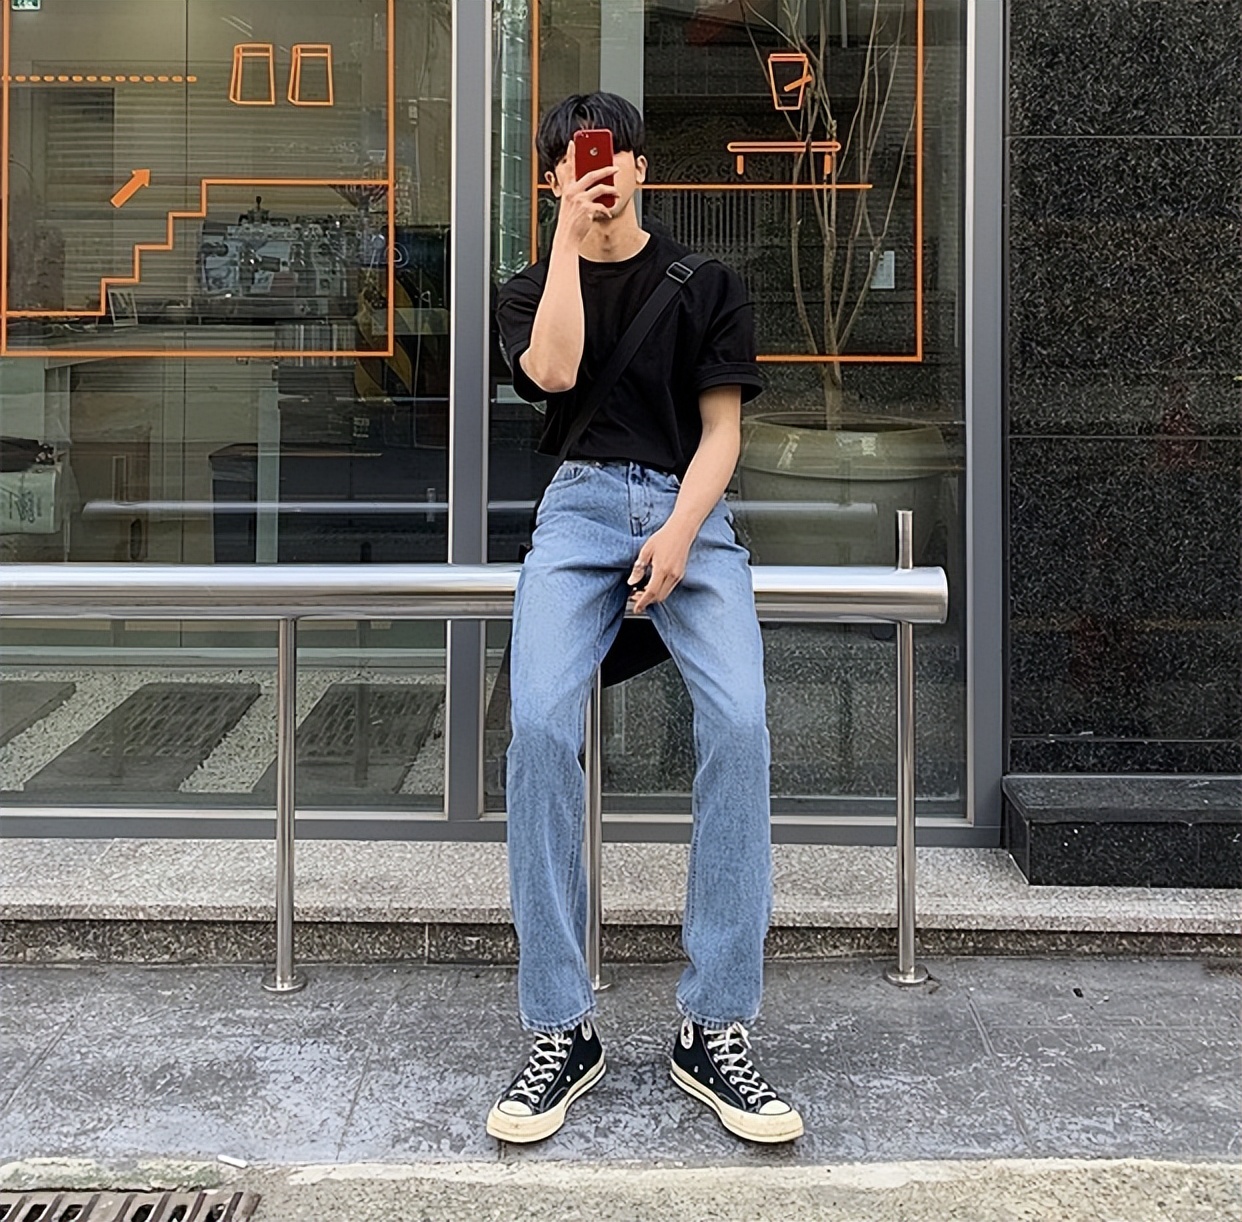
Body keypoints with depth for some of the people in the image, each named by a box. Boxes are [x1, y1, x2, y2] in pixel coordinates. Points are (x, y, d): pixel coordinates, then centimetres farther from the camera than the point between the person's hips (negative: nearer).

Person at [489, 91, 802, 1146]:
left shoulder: (709, 284, 17)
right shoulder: (533, 290, 20)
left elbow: (722, 428, 7)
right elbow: (553, 372, -4)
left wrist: (681, 532, -10)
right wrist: (569, 237, 0)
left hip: (689, 508, 0)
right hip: (582, 507, 1)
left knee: (739, 723, -28)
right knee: (540, 724, -28)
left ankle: (716, 1029, -20)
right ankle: (562, 1030, -20)